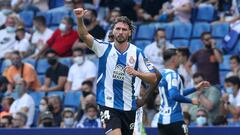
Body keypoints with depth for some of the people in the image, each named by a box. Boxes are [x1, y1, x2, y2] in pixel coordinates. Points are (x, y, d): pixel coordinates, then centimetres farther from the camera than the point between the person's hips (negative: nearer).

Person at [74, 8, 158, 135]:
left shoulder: (137, 53, 0)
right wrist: (80, 19, -34)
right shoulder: (105, 48, -2)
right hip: (108, 105, -3)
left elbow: (153, 78, -2)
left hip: (129, 107, 3)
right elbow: (84, 36, -16)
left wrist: (136, 73, -20)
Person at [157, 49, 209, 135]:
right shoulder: (172, 75, -13)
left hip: (162, 119, 8)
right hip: (174, 119, -8)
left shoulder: (162, 74, 15)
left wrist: (195, 88, 27)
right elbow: (174, 96, -26)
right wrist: (191, 101, -14)